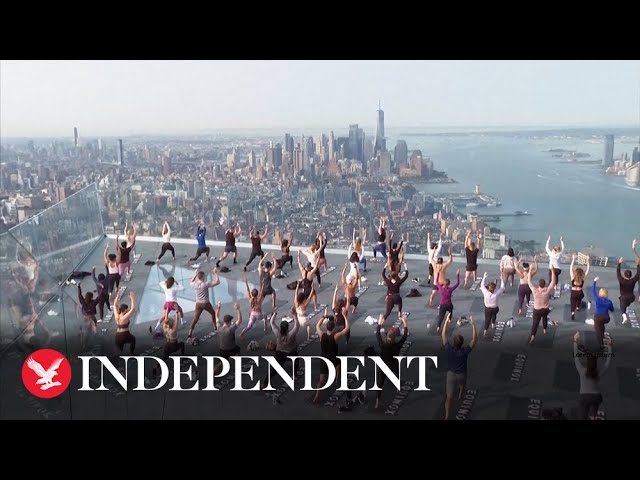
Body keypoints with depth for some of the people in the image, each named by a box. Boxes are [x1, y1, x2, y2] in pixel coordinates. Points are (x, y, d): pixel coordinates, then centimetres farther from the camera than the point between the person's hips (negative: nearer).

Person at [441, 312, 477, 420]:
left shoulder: (449, 349, -23)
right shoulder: (465, 351, -26)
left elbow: (443, 335, -14)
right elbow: (474, 339, -22)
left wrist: (447, 321, -16)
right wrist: (473, 325, -24)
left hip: (451, 374, 0)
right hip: (462, 374, 1)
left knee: (449, 396, 4)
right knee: (462, 383, 38)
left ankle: (447, 416, 2)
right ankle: (460, 394, 66)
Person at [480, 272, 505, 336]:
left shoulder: (485, 292, -24)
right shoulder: (497, 293, -26)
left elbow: (482, 285, -7)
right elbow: (502, 287, -11)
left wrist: (484, 277, 1)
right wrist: (502, 279, -2)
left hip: (487, 308, 0)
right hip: (495, 308, 0)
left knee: (487, 319, 12)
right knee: (494, 314, 35)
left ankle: (485, 330, -1)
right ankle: (493, 324, 49)